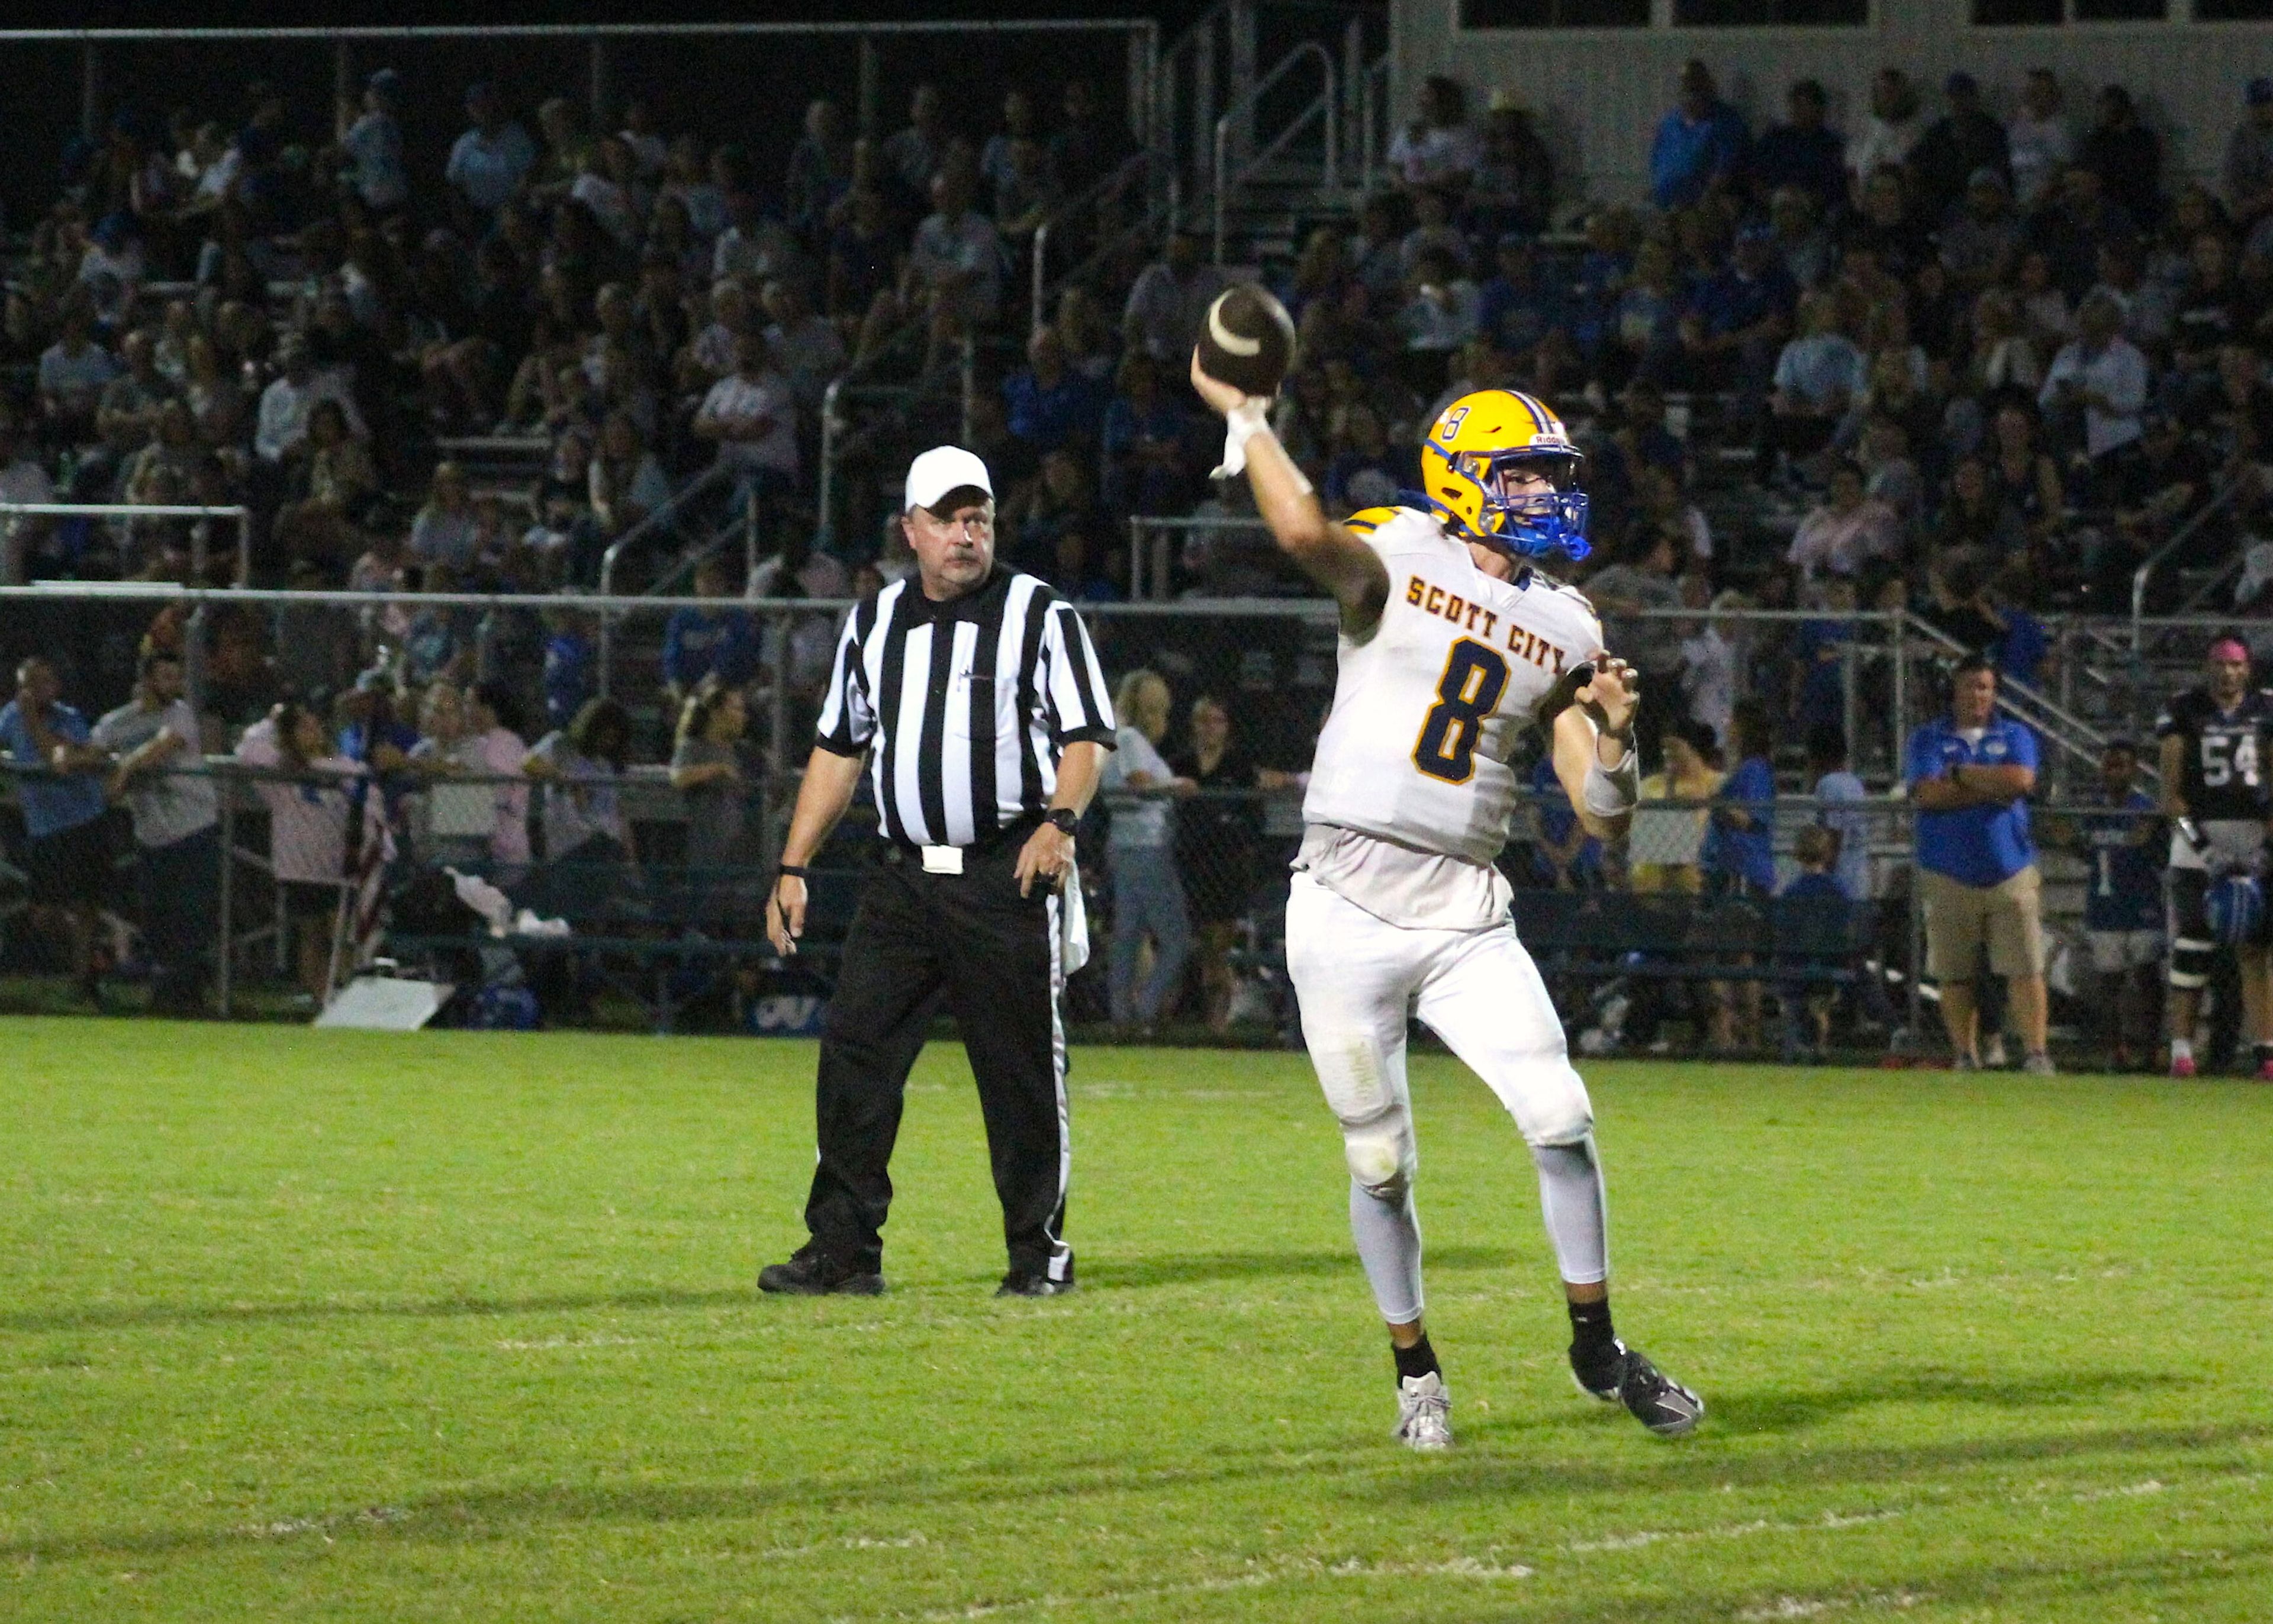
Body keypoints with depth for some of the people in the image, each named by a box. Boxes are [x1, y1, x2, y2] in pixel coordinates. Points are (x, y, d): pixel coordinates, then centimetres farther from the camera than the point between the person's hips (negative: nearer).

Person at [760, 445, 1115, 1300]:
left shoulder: (1040, 615, 2)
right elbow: (839, 747, 19)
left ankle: (1040, 1250, 10)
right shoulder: (874, 622, 14)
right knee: (853, 1053, -2)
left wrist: (1059, 821, -21)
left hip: (1008, 876, -4)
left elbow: (1088, 737, -3)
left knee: (1022, 1068, -1)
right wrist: (792, 868, 13)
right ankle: (843, 1249, 3)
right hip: (903, 876, 4)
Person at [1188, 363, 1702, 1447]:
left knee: (1561, 1121, -8)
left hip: (1468, 919, 3)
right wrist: (1243, 417, -17)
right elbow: (1305, 533, -28)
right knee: (1381, 1163, 3)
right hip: (1348, 910, -3)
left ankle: (1596, 1346, 10)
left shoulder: (1566, 633, 9)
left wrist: (1613, 736, -10)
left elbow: (1602, 819, 8)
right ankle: (1416, 1374, 21)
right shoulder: (1398, 560, -3)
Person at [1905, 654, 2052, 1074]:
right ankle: (1965, 1057, 9)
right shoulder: (1928, 739, 7)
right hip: (1950, 877, 0)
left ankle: (2036, 1052, -10)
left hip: (2010, 872, 0)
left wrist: (1961, 774, -5)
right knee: (1955, 975, 2)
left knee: (2025, 968, -8)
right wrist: (1994, 787, -8)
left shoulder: (2015, 736, 11)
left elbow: (2021, 780, -9)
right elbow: (1929, 794, -10)